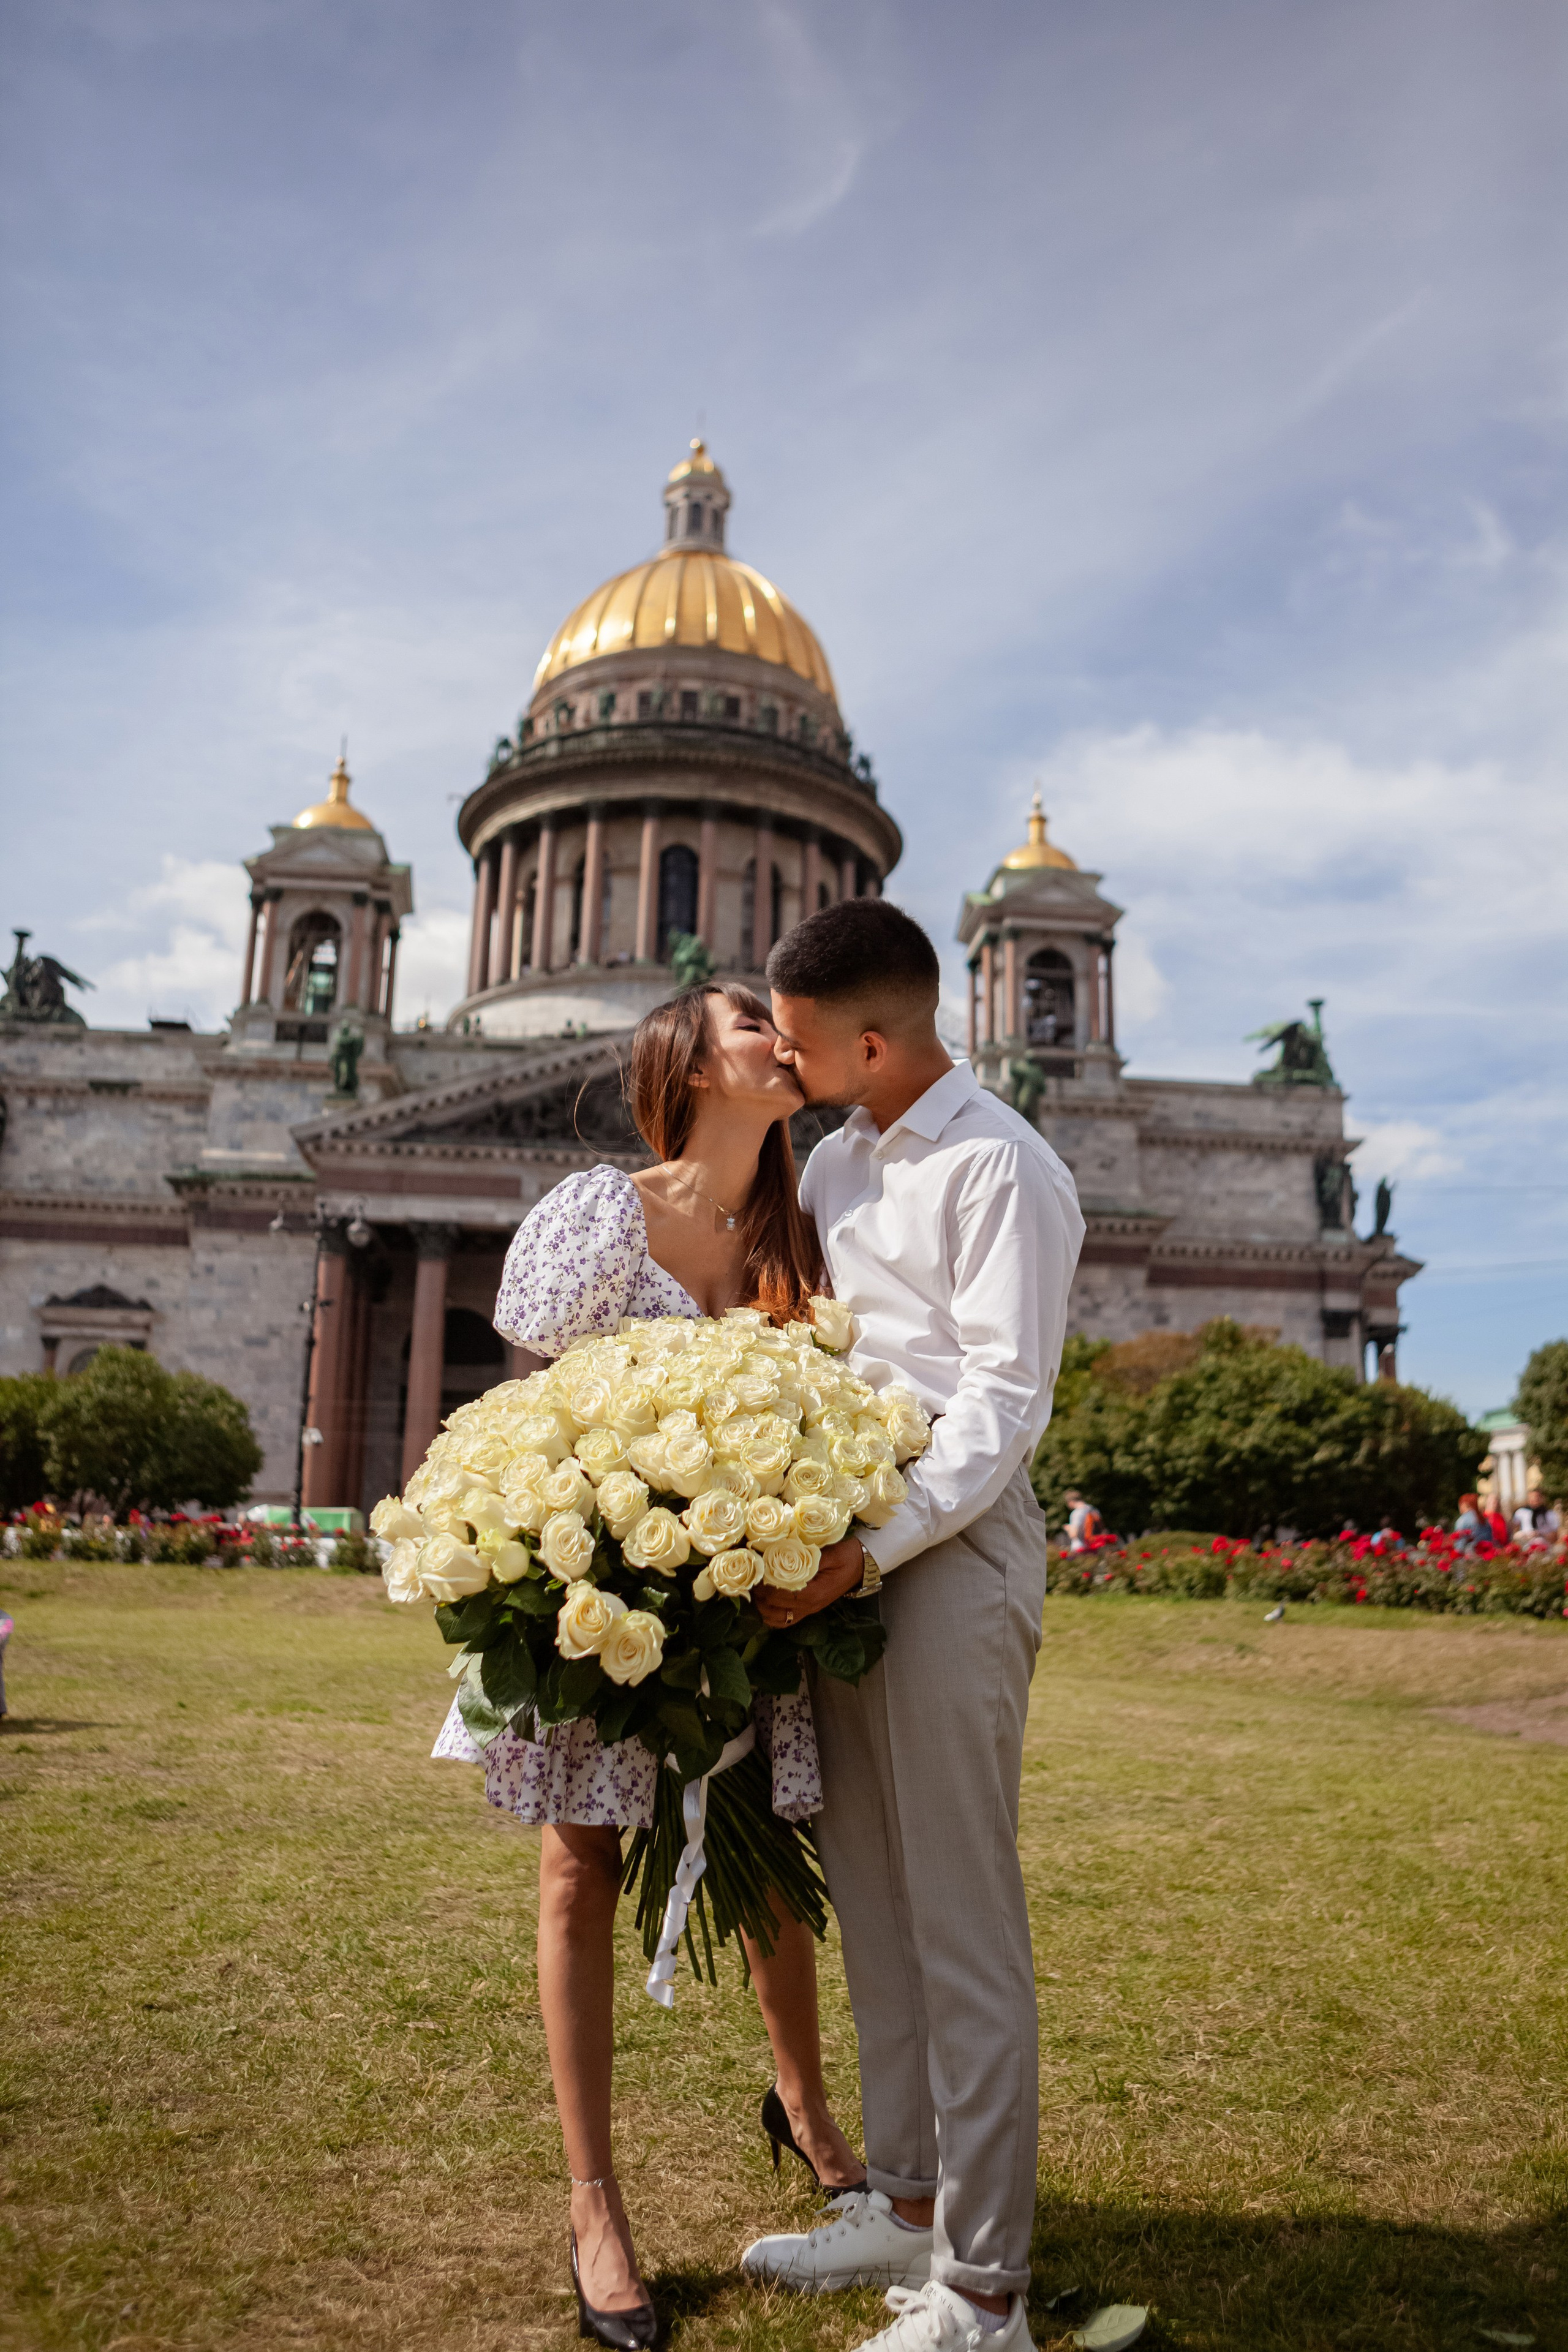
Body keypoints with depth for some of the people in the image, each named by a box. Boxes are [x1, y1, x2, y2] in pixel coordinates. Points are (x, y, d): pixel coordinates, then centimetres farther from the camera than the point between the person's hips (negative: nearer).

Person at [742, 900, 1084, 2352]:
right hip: (845, 1543, 8)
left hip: (949, 1547, -8)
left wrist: (874, 1545, -25)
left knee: (962, 1926, -1)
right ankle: (905, 2203, 32)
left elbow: (1006, 1398, -17)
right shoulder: (836, 1164, 15)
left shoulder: (998, 1168, -10)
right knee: (869, 1902, 16)